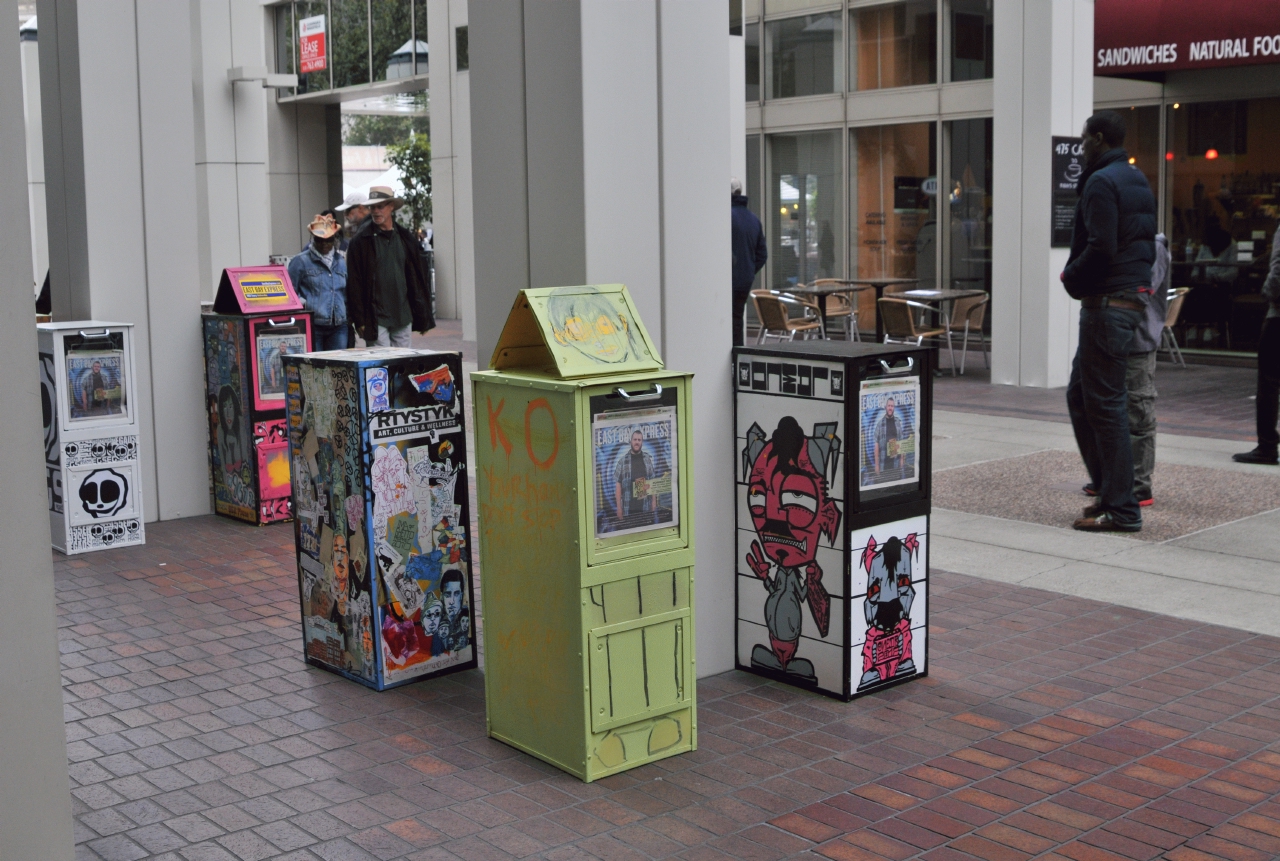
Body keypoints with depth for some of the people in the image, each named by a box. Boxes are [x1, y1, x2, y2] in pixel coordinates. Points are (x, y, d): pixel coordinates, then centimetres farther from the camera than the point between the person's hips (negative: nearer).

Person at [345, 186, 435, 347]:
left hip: (403, 318, 4)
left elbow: (417, 278, 12)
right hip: (376, 319, -4)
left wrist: (422, 316, 7)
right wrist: (359, 320, -10)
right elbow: (354, 283, -4)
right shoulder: (361, 241, -2)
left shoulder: (406, 239, 10)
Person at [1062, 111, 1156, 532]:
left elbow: (1100, 247, -23)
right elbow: (1148, 244, 21)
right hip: (1134, 296, 10)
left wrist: (1072, 278, -6)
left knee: (1104, 405, -6)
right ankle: (1110, 490, 19)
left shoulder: (1101, 182, -13)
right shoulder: (1138, 180, 18)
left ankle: (1120, 509, -2)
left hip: (1107, 304, -10)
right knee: (1080, 397, 16)